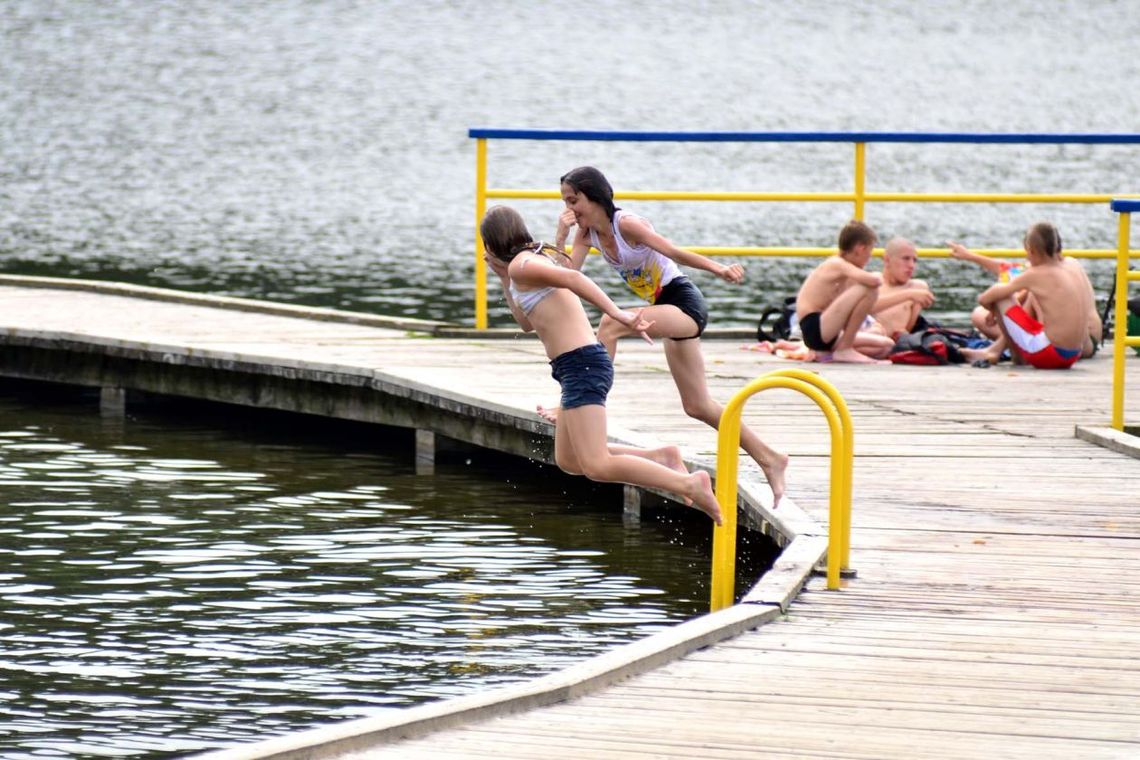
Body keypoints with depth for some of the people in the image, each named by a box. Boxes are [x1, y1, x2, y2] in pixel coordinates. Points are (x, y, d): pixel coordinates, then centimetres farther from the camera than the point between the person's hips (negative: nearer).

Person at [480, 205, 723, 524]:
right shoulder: (540, 260, 21)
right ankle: (661, 457, 13)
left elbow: (572, 278, -25)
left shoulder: (521, 265, -8)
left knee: (597, 466, -16)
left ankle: (689, 484, -20)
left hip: (580, 366, -10)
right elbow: (527, 323, 34)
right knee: (568, 460, 19)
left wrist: (616, 313, -33)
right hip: (584, 364, 10)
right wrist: (502, 277, 29)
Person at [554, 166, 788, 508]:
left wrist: (717, 268, -32)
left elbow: (674, 252, -21)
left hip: (684, 302, -9)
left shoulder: (627, 224, -18)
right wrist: (560, 236, -15)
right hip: (666, 311, 9)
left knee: (611, 324, -30)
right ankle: (770, 460, 19)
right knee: (698, 407, 11)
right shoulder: (587, 233, 4)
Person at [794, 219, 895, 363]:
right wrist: (878, 276, -2)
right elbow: (873, 281, -25)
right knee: (868, 289, -23)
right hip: (814, 329, -11)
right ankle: (844, 350, -17)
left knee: (887, 346, 11)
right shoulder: (836, 264, -10)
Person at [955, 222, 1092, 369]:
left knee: (1000, 296, 3)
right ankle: (995, 350, 34)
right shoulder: (1078, 273, 6)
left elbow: (984, 299, -3)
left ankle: (1017, 355, 21)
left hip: (1047, 355, -7)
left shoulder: (1035, 275, -10)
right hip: (1073, 357, 7)